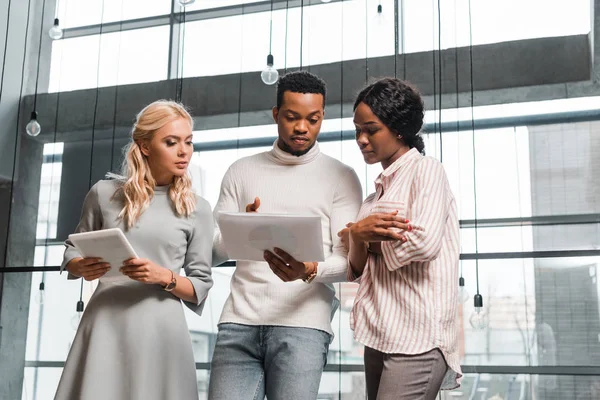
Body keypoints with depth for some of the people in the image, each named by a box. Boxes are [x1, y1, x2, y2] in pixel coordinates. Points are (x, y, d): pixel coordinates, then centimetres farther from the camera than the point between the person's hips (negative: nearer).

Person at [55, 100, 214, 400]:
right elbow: (73, 251, 16)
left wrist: (164, 277, -14)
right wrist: (82, 267, -6)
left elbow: (201, 288, 4)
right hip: (104, 325, 1)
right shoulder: (105, 193, 5)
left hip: (160, 330, 0)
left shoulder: (197, 209, 2)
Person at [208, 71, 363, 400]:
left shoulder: (341, 177, 6)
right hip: (239, 321, 2)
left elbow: (348, 261, -1)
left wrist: (310, 270, -22)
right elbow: (213, 252, 9)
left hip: (303, 323, -2)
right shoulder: (241, 172, 13)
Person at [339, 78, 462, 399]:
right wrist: (358, 238, -8)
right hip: (380, 336, 8)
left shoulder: (425, 170, -3)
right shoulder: (378, 192, 19)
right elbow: (358, 270, 14)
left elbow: (424, 242, -20)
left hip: (417, 337, -8)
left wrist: (359, 237, -4)